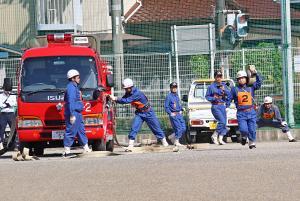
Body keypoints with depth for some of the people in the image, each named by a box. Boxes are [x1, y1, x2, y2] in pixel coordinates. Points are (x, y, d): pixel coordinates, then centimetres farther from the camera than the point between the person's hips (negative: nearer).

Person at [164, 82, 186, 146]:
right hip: (173, 115, -8)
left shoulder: (177, 96, 15)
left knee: (183, 128, 4)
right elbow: (166, 107, -8)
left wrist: (181, 110, 13)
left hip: (179, 114, 8)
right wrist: (170, 113, -15)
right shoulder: (169, 96, -8)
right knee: (179, 128, -12)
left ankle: (174, 137, 20)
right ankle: (176, 142, -2)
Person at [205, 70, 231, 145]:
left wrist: (224, 90, -15)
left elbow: (229, 93, 4)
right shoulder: (211, 86, -1)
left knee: (224, 123, 1)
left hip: (223, 106, 6)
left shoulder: (224, 85, 13)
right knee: (222, 121, -18)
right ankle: (214, 136, -6)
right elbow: (207, 96, 3)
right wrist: (214, 98, -13)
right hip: (215, 106, -6)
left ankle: (220, 139, 5)